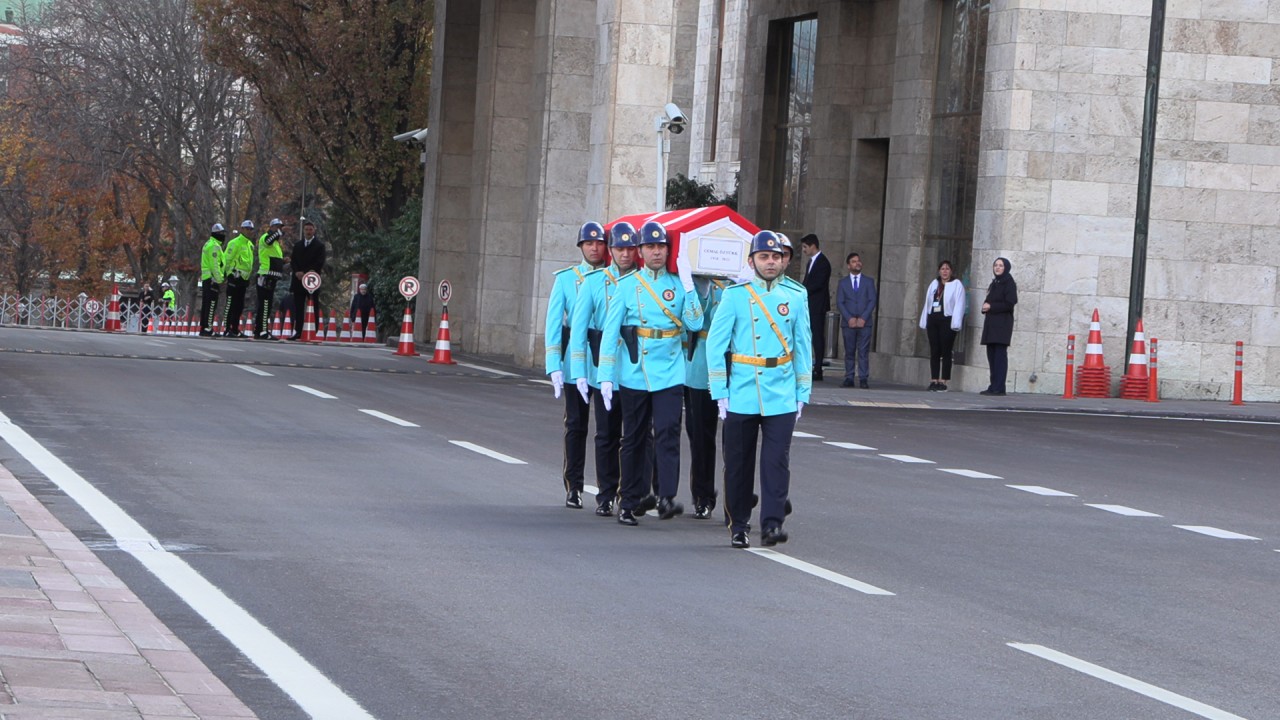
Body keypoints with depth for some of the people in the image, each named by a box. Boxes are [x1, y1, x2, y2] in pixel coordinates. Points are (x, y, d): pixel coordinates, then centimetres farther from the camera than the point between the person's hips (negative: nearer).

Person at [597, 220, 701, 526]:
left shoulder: (679, 284, 6)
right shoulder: (627, 285, 4)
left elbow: (695, 324, -4)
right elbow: (610, 331, 2)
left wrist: (688, 285, -12)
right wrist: (606, 376, -3)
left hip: (670, 372, 0)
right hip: (634, 373, 0)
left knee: (667, 432, -13)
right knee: (634, 439, 7)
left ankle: (667, 498, -18)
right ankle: (632, 502, 15)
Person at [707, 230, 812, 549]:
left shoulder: (792, 300, 9)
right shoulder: (735, 297, 0)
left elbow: (803, 349, 15)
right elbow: (715, 344, -1)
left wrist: (802, 393, 10)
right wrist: (720, 392, -5)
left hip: (781, 399, 2)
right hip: (742, 398, -2)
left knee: (777, 462, -8)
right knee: (739, 463, 5)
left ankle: (772, 524, -10)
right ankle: (739, 527, 16)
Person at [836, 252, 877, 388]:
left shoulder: (869, 282, 11)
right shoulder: (843, 283, 12)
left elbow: (872, 301, 3)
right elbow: (839, 302, 4)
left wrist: (863, 318, -9)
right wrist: (849, 318, -10)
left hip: (864, 322, -1)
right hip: (848, 323, 1)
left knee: (863, 352, -7)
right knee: (849, 352, 1)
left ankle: (863, 379, -8)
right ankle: (849, 378, 3)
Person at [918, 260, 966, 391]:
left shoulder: (956, 285, -1)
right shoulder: (934, 284, 16)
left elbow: (959, 305, -8)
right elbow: (927, 303, 17)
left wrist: (955, 323, -16)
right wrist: (924, 322, 14)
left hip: (947, 321, -6)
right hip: (933, 320, 6)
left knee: (946, 352, -4)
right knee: (934, 352, 5)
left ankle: (943, 382, -3)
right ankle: (934, 381, 8)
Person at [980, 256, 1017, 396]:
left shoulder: (1009, 283, -5)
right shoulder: (994, 283, 19)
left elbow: (1010, 303, -13)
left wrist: (991, 306, -13)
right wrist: (985, 306, 2)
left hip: (1002, 324, -8)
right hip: (991, 323, 8)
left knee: (1000, 355, -10)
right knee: (991, 354, 6)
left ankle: (999, 388, -13)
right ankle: (994, 386, 9)